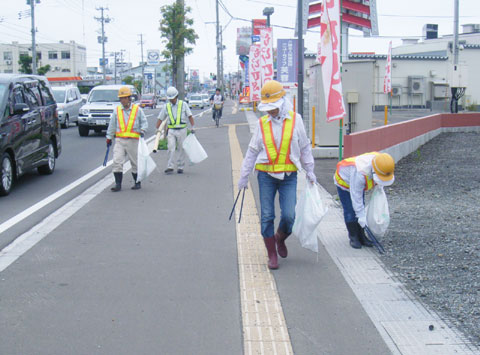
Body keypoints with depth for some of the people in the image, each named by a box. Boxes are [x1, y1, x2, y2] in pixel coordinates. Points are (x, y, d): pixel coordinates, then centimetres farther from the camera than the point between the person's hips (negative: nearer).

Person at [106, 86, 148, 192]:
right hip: (120, 140, 2)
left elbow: (144, 122, 5)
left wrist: (142, 130, -14)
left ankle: (137, 183, 20)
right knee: (117, 162, -9)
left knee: (135, 163, 7)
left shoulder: (137, 109, 2)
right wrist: (109, 137, 14)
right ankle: (118, 184, -5)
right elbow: (112, 125, 15)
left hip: (133, 140, -2)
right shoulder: (117, 110, 9)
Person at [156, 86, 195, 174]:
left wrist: (192, 127, -7)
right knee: (171, 149, -10)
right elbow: (160, 119, 10)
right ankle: (170, 167, -9)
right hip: (171, 130, 1)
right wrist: (157, 129, 0)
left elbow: (190, 116, 2)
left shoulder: (183, 104, 2)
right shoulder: (166, 106, 7)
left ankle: (180, 167, 14)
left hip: (182, 130, -1)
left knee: (181, 149, 5)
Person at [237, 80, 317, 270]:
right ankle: (272, 255, 15)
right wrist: (244, 176, 10)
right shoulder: (262, 123, 3)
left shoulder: (295, 120, 1)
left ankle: (280, 238, 25)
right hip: (266, 176, 1)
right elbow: (252, 151, 10)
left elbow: (304, 147, 10)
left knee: (289, 216, -8)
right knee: (267, 217, 1)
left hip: (289, 176, -1)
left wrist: (309, 170, 8)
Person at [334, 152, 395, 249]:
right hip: (344, 180, -7)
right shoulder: (360, 173, -44)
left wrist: (379, 186, 3)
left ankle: (361, 236, 12)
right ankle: (353, 237, 3)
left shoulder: (380, 161, -24)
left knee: (360, 207, 5)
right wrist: (361, 216, -29)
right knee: (350, 211, -9)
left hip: (357, 182, 7)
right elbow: (356, 196, -34)